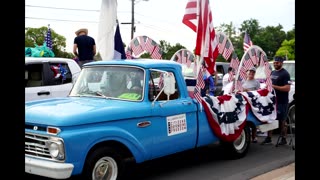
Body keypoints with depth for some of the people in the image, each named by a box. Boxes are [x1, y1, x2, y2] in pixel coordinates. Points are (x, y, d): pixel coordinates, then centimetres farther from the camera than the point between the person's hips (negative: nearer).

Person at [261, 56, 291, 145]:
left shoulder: (285, 74, -9)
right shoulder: (272, 73, 15)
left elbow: (287, 88, -18)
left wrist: (274, 86, -21)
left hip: (281, 101, -7)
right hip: (272, 100, 7)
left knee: (282, 121, 0)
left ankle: (283, 139, 8)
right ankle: (268, 138, 16)